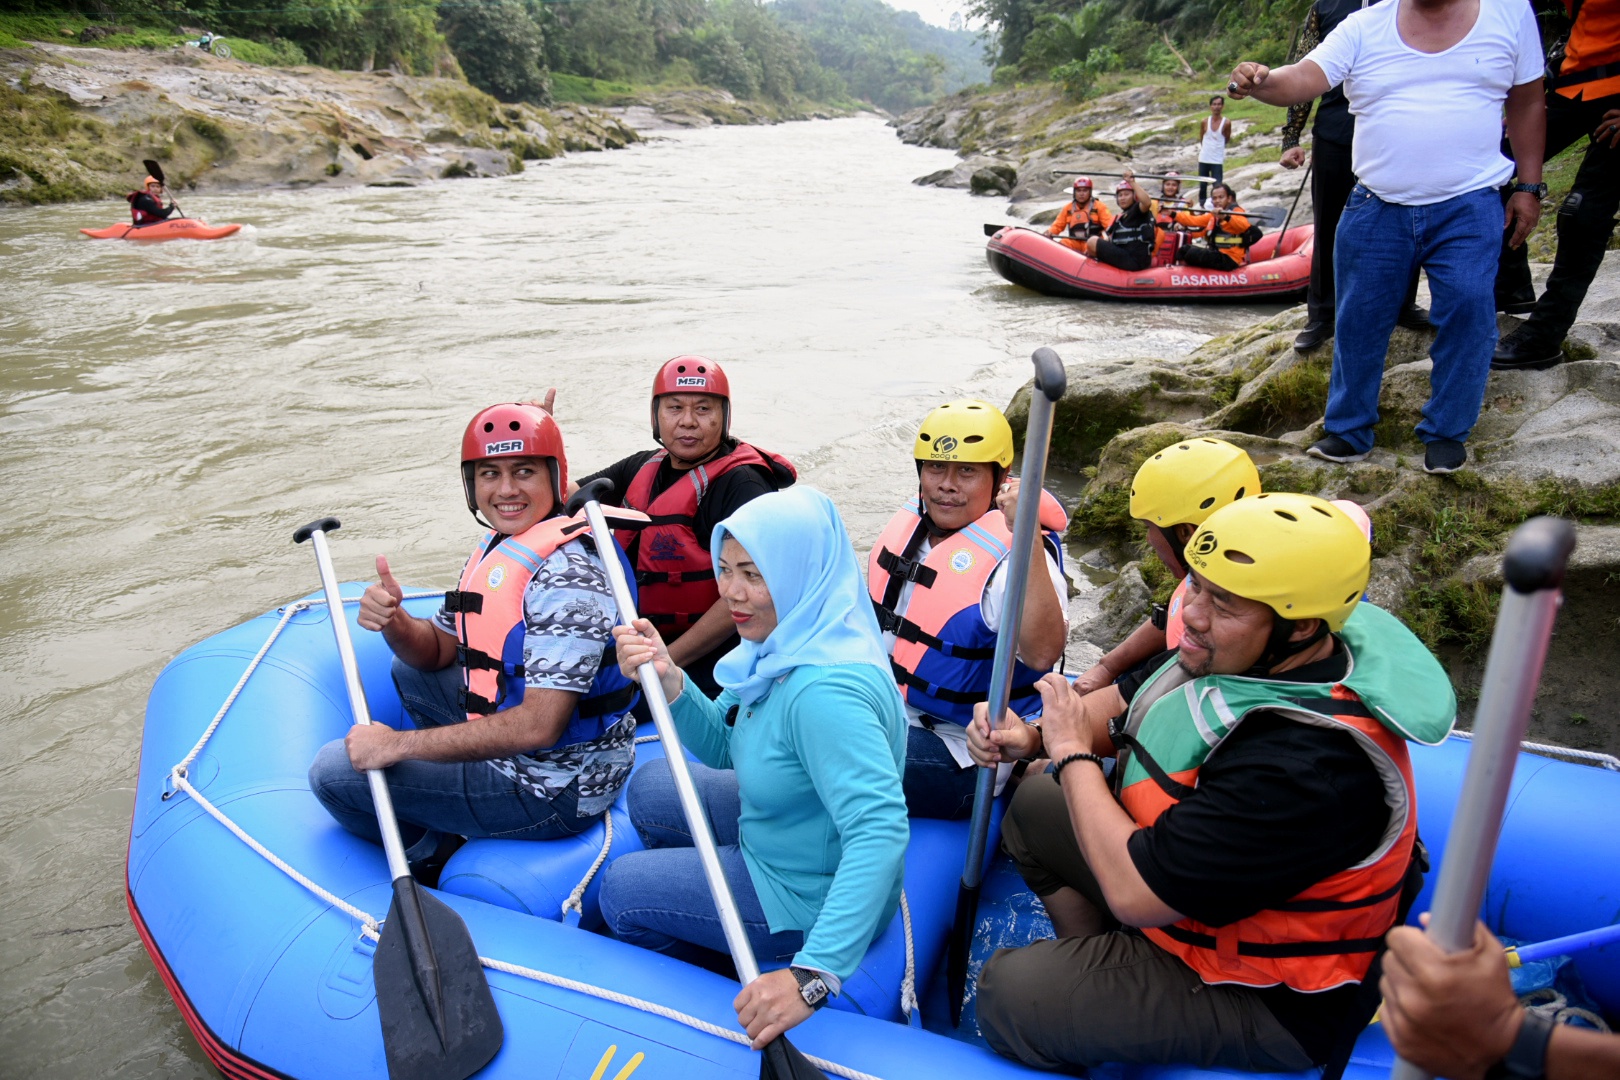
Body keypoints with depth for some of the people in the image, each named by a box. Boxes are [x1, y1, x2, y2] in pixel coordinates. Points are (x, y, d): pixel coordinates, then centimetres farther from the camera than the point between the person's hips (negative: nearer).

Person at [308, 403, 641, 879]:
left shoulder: (565, 572, -27)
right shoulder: (497, 546, 5)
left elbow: (539, 727, -32)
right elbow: (437, 652, 12)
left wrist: (399, 744, -24)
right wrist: (394, 622, -12)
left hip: (556, 793, -10)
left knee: (334, 770, -5)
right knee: (410, 672, 25)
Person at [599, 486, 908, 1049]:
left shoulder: (826, 690, -38)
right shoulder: (786, 640, -8)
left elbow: (881, 832, -44)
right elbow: (724, 749, 1)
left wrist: (812, 974, -48)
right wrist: (667, 680, -16)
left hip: (808, 897, -8)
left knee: (620, 889, 6)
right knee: (651, 787, 20)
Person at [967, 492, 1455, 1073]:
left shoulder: (1305, 764, -39)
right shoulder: (1245, 654, -13)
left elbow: (1135, 894, -34)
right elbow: (1128, 704, 5)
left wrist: (1073, 753, -21)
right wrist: (1031, 734, -13)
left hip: (1271, 1003, -9)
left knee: (1008, 992, -14)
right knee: (1035, 804, 15)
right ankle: (1090, 969, 22)